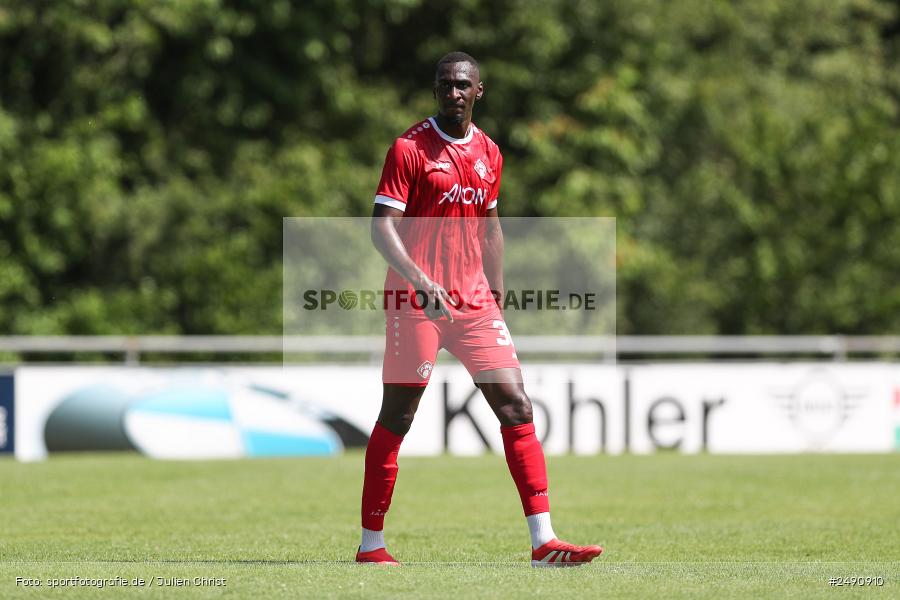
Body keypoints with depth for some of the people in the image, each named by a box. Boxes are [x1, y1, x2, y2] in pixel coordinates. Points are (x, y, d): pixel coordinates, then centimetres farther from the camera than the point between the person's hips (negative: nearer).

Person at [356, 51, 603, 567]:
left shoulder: (488, 153, 12)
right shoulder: (410, 148, -6)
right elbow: (382, 226, -12)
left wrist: (497, 295, 18)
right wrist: (420, 279, -26)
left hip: (474, 302, 6)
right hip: (416, 301, -5)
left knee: (516, 407, -4)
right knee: (397, 417, 0)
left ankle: (543, 541, -6)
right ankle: (371, 543, 10)